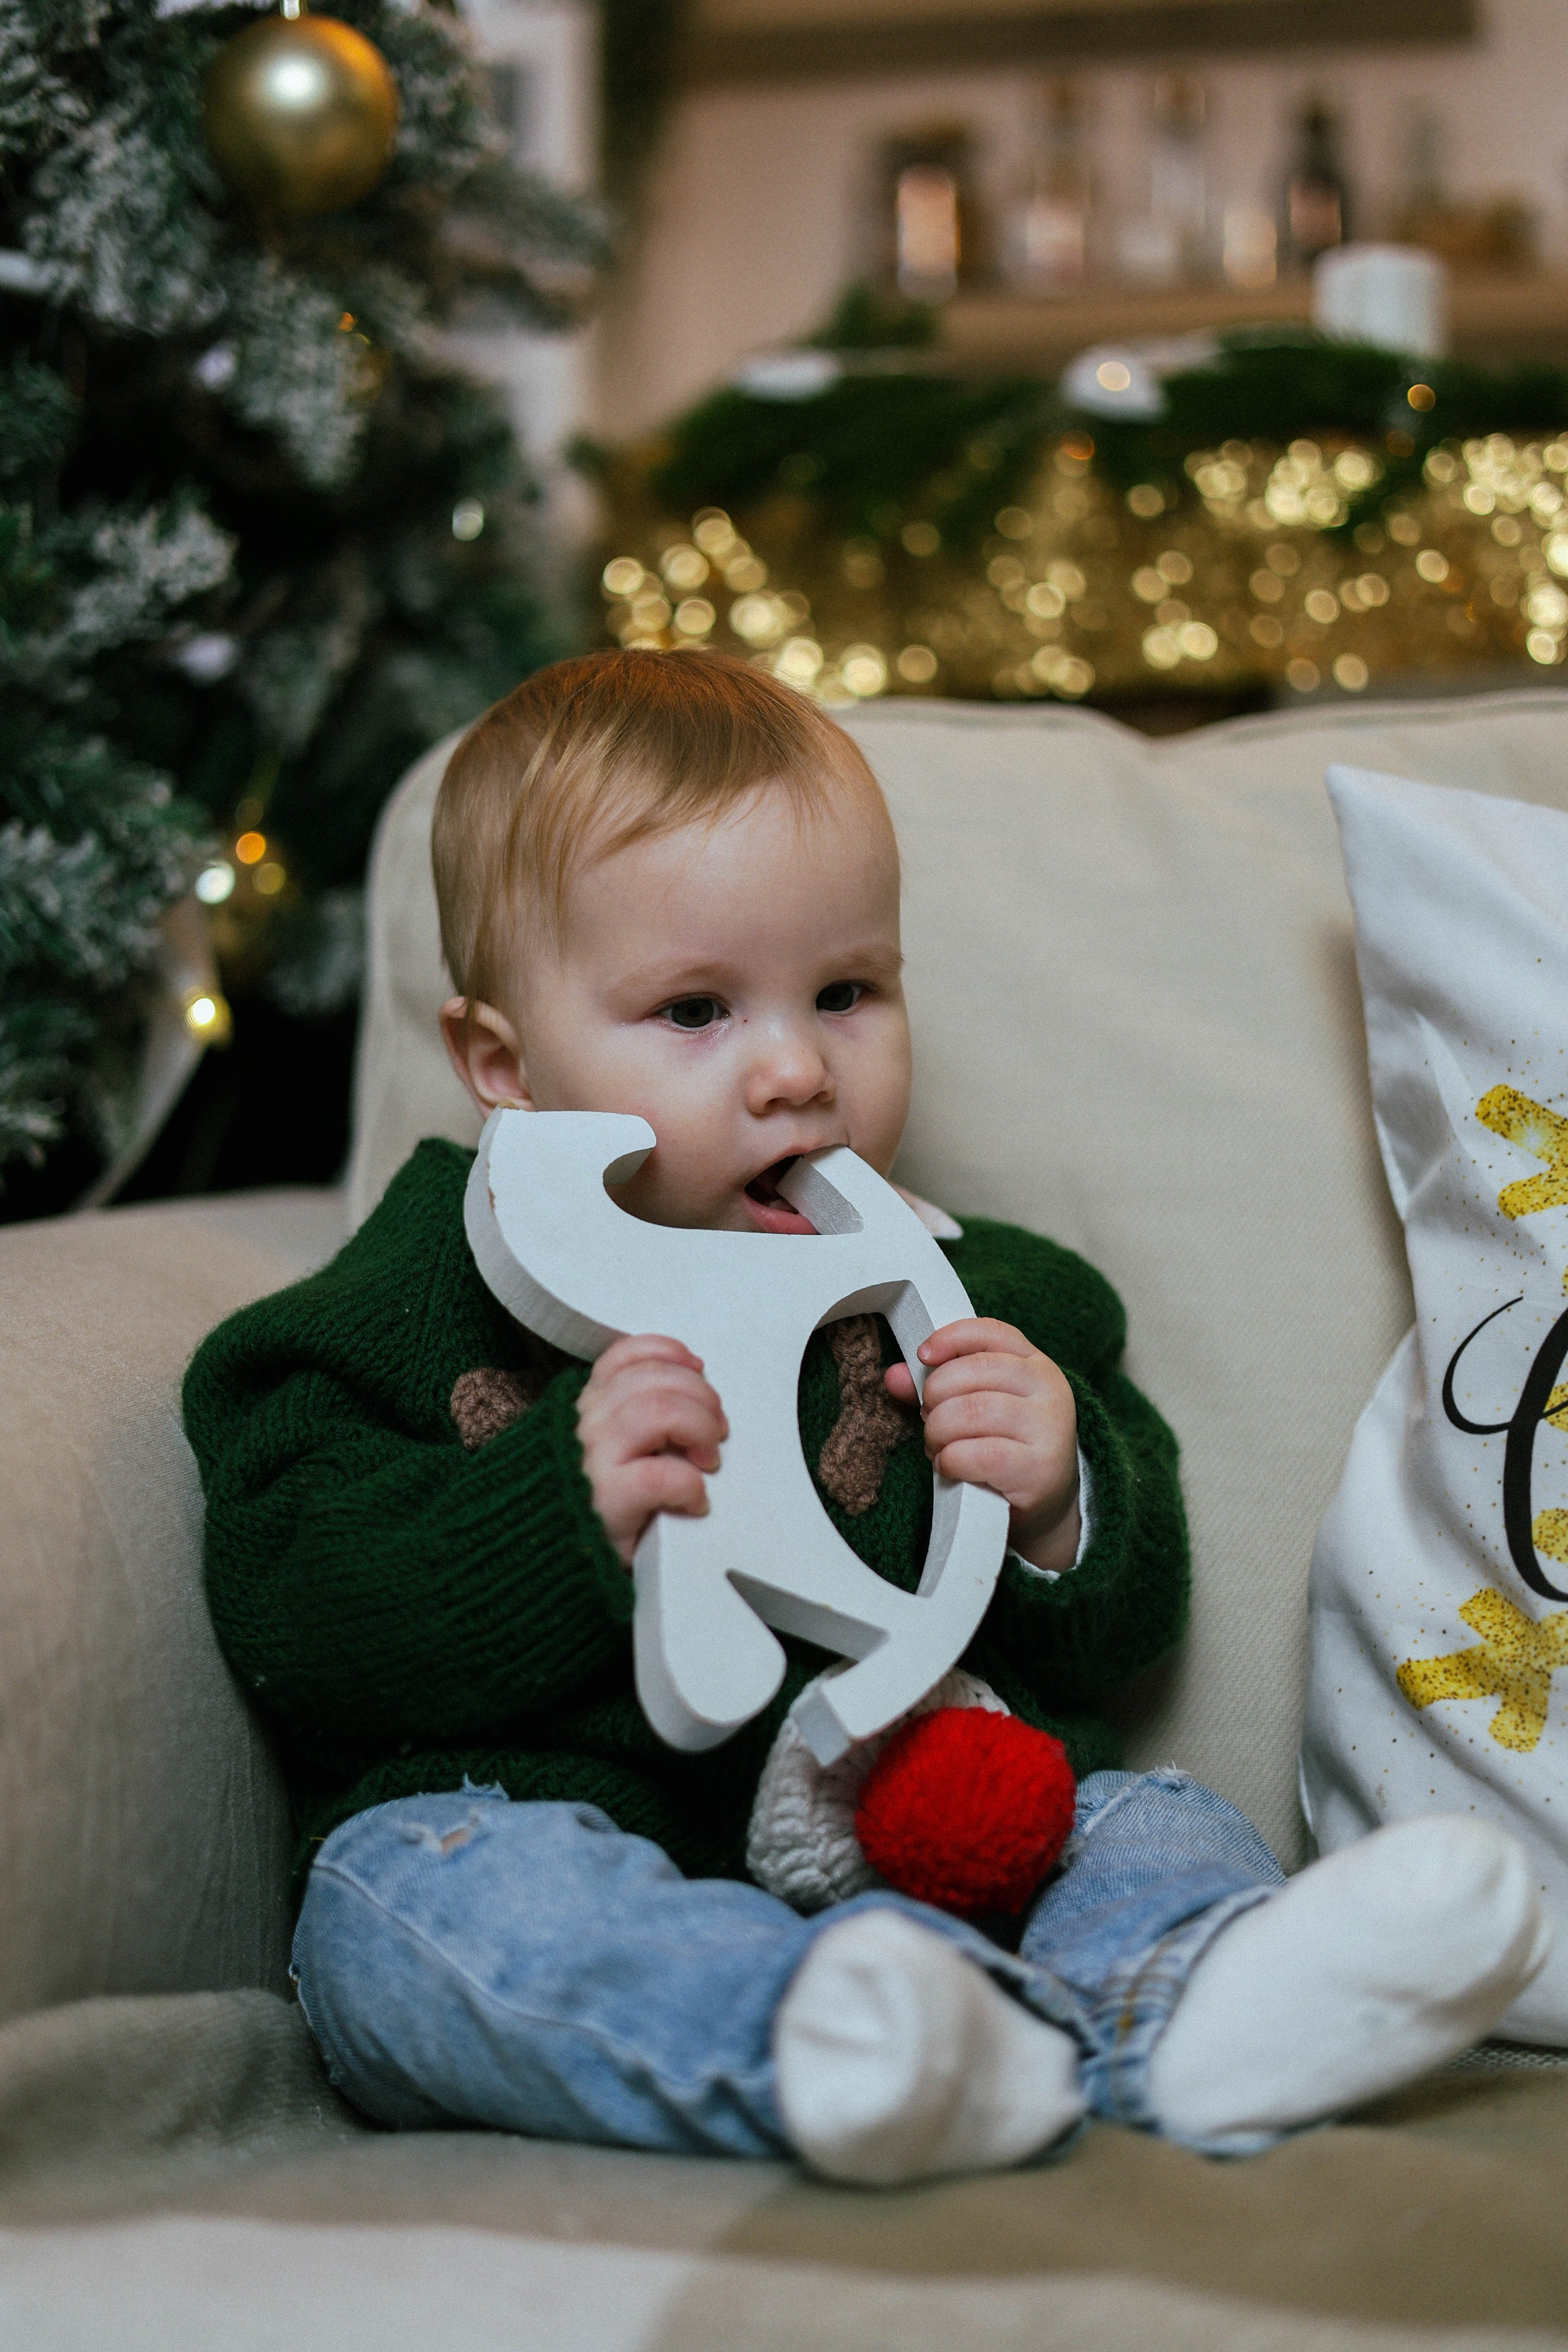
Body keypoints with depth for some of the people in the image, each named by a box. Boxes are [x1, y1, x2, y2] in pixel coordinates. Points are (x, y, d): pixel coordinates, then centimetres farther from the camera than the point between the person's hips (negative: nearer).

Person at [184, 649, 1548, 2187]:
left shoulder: (968, 1298, 14)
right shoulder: (440, 1294, 4)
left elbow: (1123, 1629, 15)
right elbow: (293, 1618, -7)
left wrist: (1058, 1511, -7)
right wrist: (572, 1515, -21)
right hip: (558, 1816, -4)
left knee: (1159, 1826, -13)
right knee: (414, 1887, -32)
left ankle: (1192, 2003, -49)